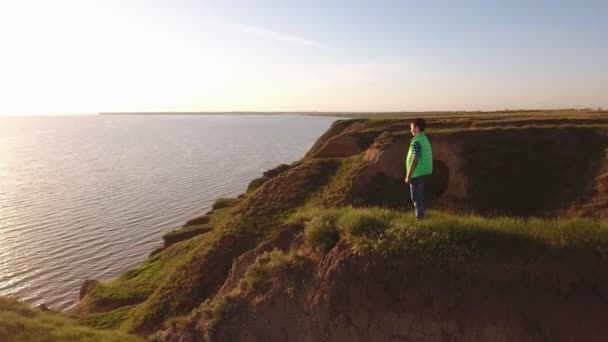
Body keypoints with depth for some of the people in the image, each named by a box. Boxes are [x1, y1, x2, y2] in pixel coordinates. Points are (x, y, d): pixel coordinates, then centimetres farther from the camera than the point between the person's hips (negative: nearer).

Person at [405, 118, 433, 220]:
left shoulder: (416, 142, -19)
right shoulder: (424, 139, 10)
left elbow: (415, 160, -22)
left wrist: (408, 176, -16)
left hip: (416, 174, -9)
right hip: (422, 173, 9)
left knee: (416, 198, -1)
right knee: (420, 197, 17)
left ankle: (419, 217, 5)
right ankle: (421, 216, 25)